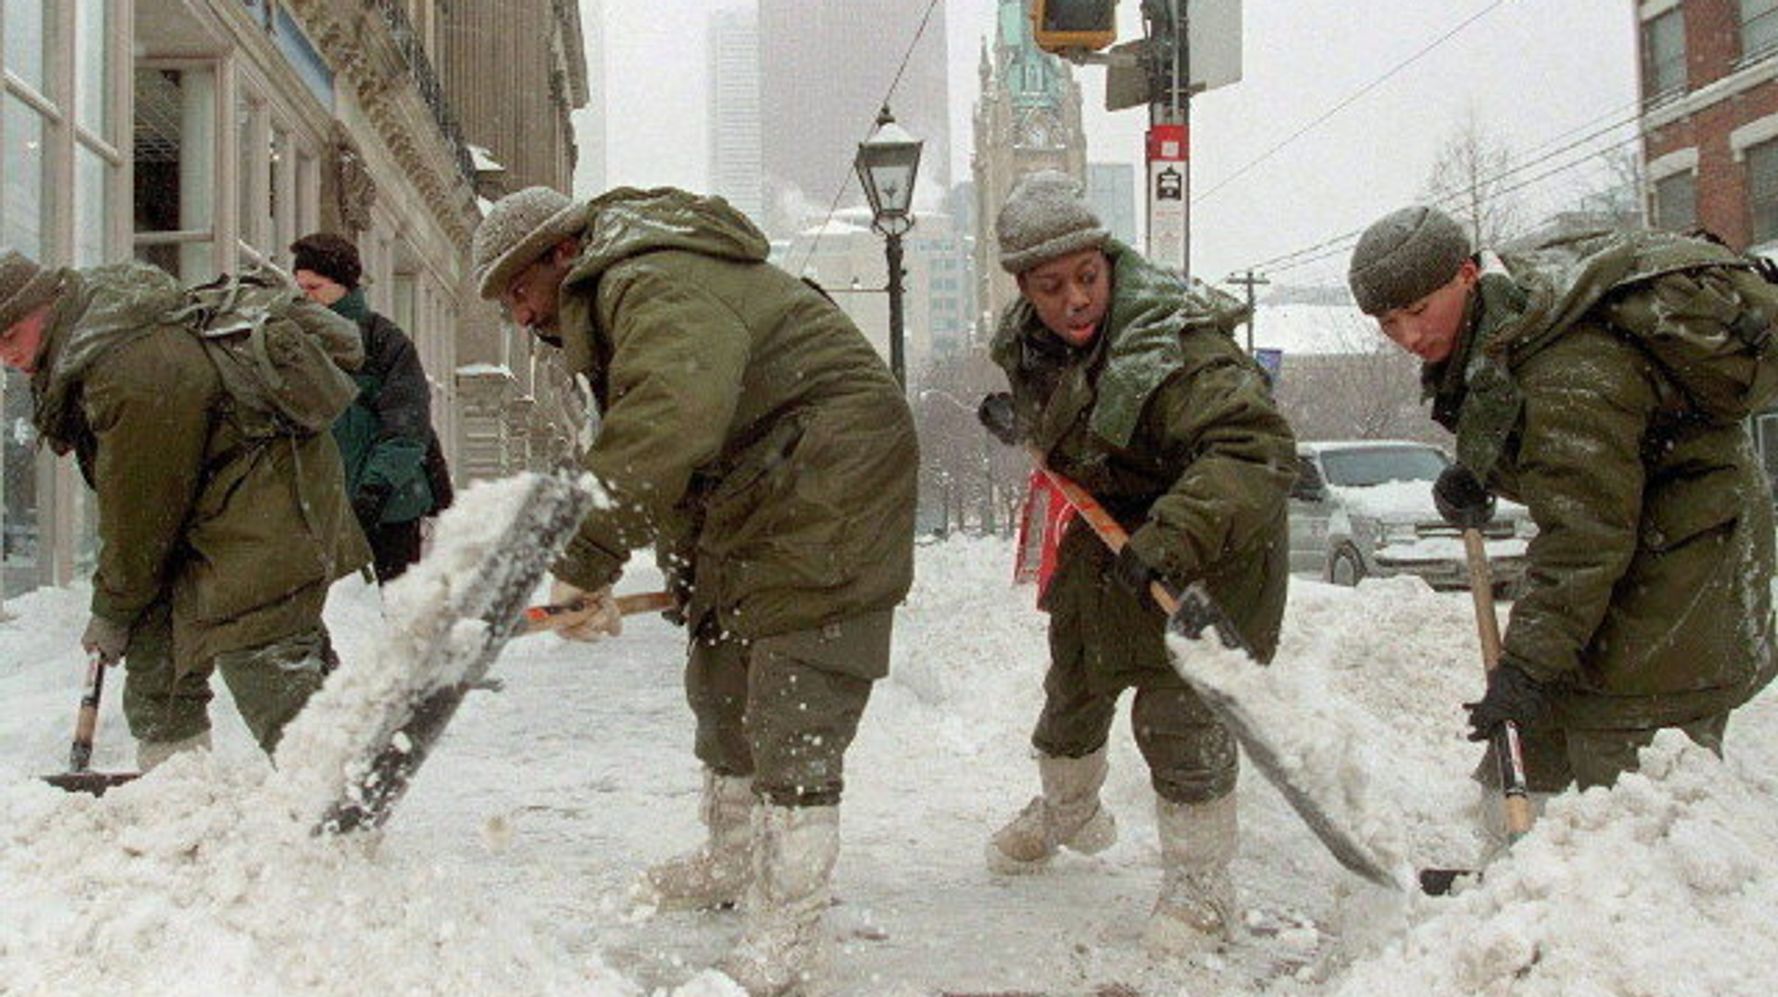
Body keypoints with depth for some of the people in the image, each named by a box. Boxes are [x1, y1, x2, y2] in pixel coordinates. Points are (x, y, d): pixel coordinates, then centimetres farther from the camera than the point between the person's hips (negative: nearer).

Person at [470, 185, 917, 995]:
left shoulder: (657, 287, -22)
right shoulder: (617, 302, 14)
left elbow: (668, 421, -40)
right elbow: (668, 469, 17)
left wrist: (586, 559, -40)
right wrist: (689, 569, 12)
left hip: (830, 484, -11)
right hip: (750, 504, 11)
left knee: (792, 701, -11)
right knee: (723, 678, 20)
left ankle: (790, 928, -4)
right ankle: (732, 859, 37)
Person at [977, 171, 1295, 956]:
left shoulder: (1174, 346, -34)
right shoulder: (1029, 341, -8)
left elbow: (1256, 449, -45)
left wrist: (1170, 541, -52)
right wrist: (1022, 423, 3)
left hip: (1204, 545, -8)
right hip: (1104, 532, 8)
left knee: (1178, 709, -11)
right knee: (1073, 685, 22)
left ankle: (1200, 887, 8)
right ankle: (1067, 812, 51)